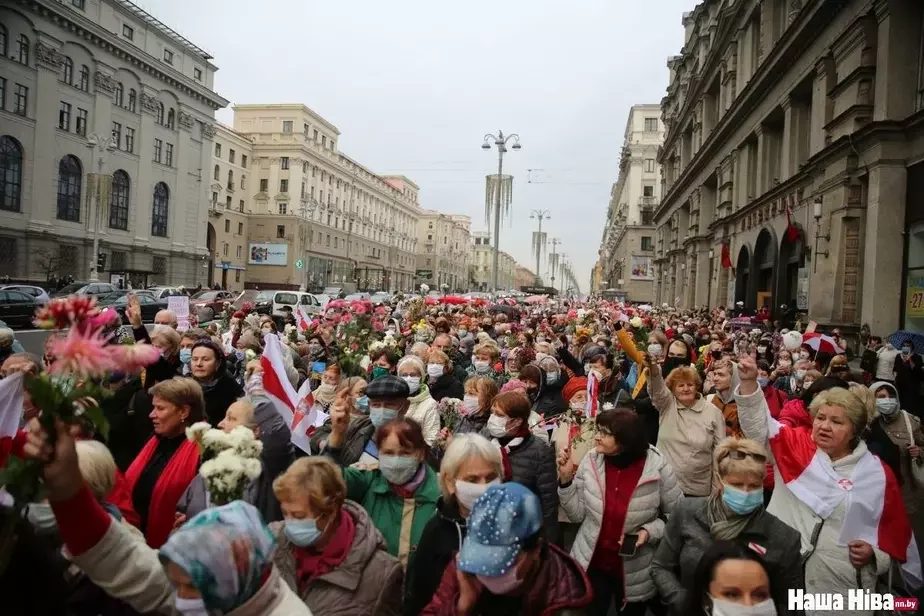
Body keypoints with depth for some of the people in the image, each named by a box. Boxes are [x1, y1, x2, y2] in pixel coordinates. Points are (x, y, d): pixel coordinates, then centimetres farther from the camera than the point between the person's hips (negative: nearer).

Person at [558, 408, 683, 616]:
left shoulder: (657, 468, -17)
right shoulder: (590, 461, -10)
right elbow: (577, 515, -5)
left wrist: (649, 532, -19)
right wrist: (566, 480, -17)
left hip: (636, 573, -1)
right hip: (591, 565, 1)